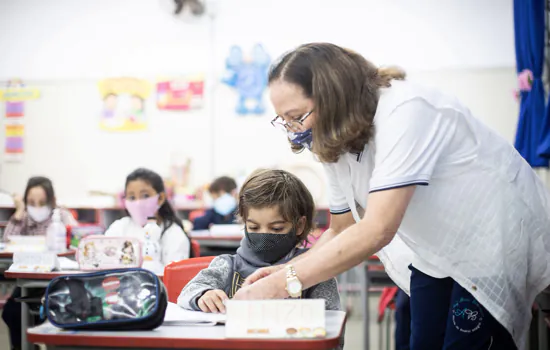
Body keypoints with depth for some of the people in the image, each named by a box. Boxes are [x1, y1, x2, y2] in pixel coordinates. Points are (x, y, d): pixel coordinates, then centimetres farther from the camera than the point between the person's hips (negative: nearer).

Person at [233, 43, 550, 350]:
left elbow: (377, 231, -38)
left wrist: (281, 285, -37)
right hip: (438, 252, 7)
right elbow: (342, 232, 5)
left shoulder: (404, 112, -30)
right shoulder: (336, 143, -4)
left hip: (502, 240, -7)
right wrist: (286, 270, -14)